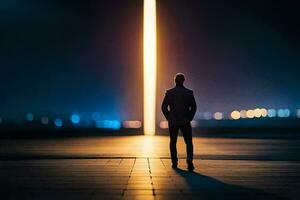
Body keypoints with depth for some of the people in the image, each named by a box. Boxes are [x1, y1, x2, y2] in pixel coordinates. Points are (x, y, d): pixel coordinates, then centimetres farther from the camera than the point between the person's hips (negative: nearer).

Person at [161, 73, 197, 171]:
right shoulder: (189, 93, -4)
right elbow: (193, 107, -1)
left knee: (173, 142, 16)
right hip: (185, 122, 0)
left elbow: (164, 107, -5)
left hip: (173, 122, 1)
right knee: (189, 142, 6)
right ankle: (189, 161, -14)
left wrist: (168, 118, 6)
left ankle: (174, 162, 14)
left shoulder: (169, 92, -4)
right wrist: (189, 118, 8)